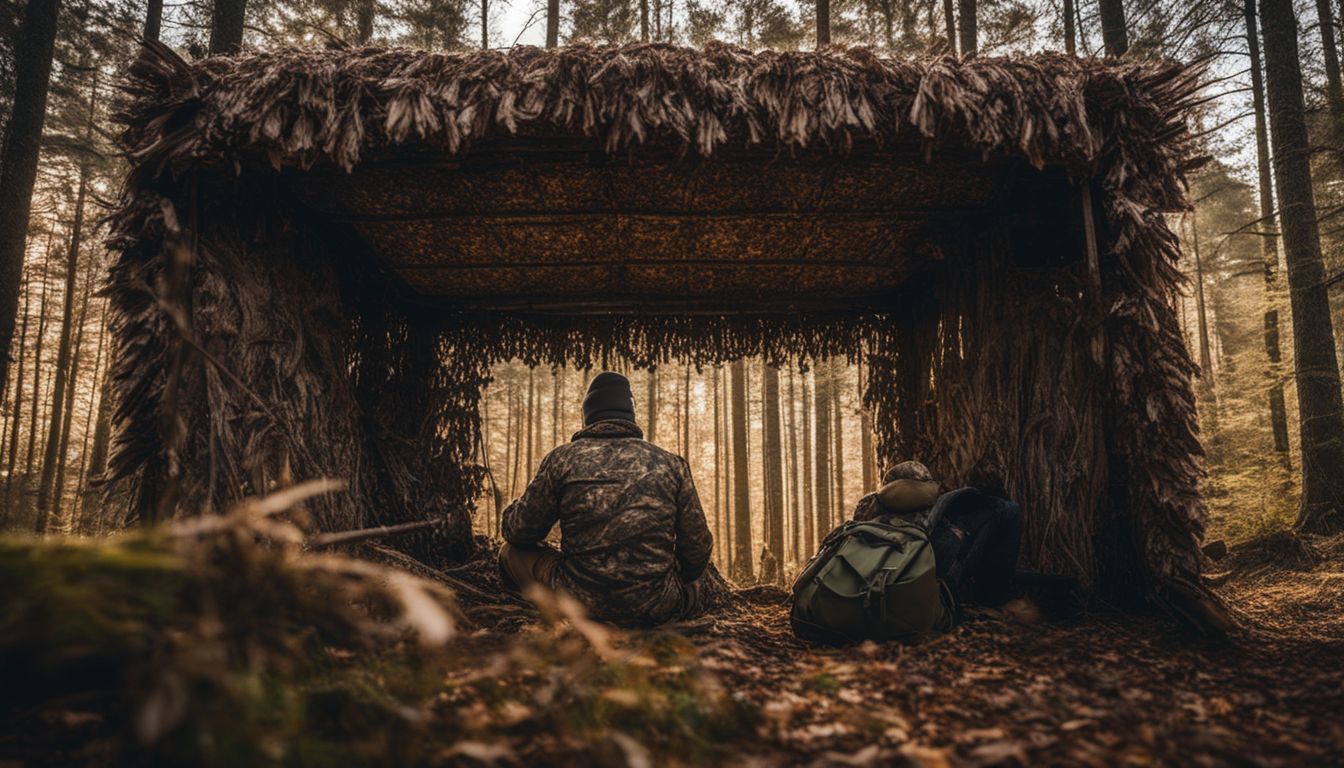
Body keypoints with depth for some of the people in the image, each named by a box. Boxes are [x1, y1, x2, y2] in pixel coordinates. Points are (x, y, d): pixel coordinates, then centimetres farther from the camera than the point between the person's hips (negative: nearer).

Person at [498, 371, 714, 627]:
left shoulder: (562, 458, -3)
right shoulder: (670, 464, 2)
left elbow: (519, 533, 5)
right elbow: (697, 549, 5)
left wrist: (513, 512, 29)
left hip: (580, 605, -3)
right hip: (657, 610, 3)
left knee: (512, 551, 20)